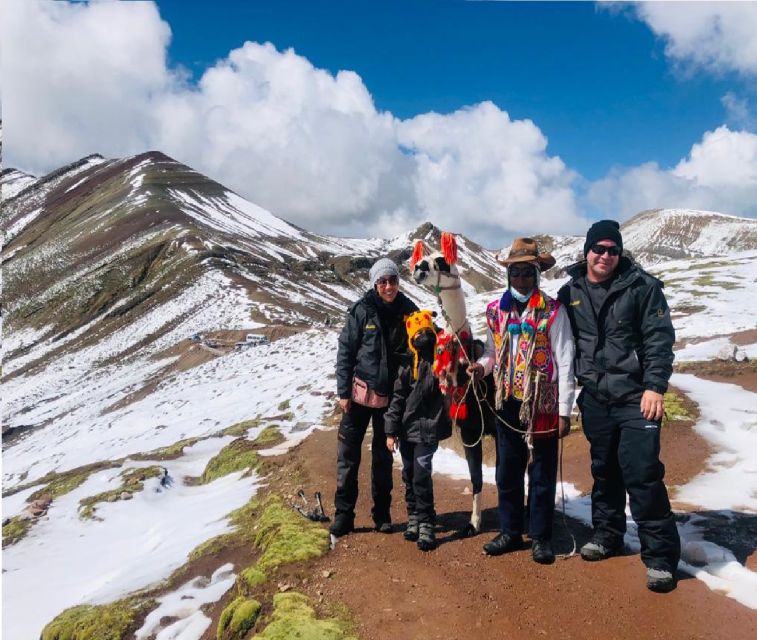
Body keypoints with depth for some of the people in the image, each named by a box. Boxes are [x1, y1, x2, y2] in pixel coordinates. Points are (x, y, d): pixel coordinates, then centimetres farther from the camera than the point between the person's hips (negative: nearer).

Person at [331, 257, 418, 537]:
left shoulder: (408, 310, -2)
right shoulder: (361, 310, -8)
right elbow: (345, 351, -6)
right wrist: (343, 391, -9)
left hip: (392, 395, 2)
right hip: (360, 391, -2)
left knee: (384, 455, 13)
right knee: (348, 453, 2)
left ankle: (382, 513, 25)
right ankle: (343, 514, 15)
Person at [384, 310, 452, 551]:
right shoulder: (408, 365, 0)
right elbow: (397, 397, 2)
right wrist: (391, 430, 2)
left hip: (428, 429, -3)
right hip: (407, 429, 3)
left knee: (421, 476, -9)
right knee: (409, 475, 12)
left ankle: (426, 524, 5)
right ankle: (414, 517, 30)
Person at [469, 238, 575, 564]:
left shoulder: (552, 311, -10)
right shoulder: (495, 311, 5)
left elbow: (564, 363, -9)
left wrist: (564, 411, -10)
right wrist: (482, 365, -7)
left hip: (542, 405, -4)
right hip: (507, 403, 5)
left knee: (542, 474, 8)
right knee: (507, 471, 15)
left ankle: (540, 536, 23)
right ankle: (510, 531, 30)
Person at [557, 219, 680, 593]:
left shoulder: (641, 286, -4)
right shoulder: (570, 293, 6)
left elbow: (660, 338, -7)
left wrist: (654, 387, -15)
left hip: (635, 396, -4)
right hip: (595, 398, 4)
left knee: (642, 472, -7)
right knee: (603, 469, 15)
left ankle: (660, 556, 5)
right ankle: (607, 534, 33)